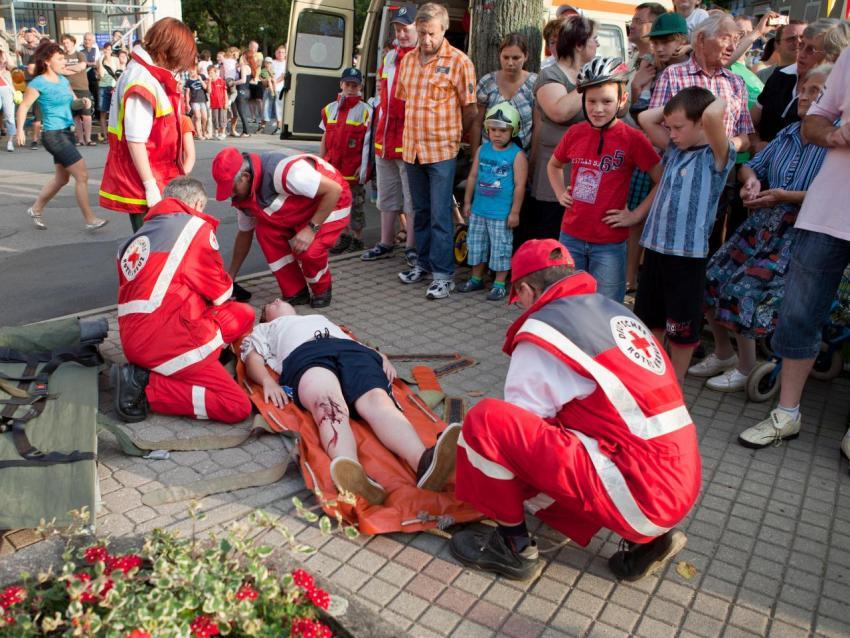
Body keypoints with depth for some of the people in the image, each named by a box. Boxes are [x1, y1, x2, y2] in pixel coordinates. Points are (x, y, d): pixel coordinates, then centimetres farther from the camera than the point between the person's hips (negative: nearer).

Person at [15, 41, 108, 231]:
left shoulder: (63, 80, 10)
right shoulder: (38, 83, -10)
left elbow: (73, 100, 21)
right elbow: (24, 106, -7)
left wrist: (82, 102, -2)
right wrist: (20, 130, -15)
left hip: (67, 133, 8)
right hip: (53, 135, -8)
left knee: (61, 178, 17)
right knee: (82, 175, -12)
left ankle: (36, 209, 35)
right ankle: (90, 220, -6)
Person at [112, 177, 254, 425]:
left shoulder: (138, 237, 19)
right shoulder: (195, 226, -3)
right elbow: (221, 293, 0)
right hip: (167, 340, -9)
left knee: (243, 315, 17)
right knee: (237, 407, -5)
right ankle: (146, 386, -9)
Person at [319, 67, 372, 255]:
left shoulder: (365, 111, -6)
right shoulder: (330, 109, 9)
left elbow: (367, 142, -8)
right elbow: (325, 139, 12)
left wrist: (363, 167, -12)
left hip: (353, 169, -5)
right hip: (333, 167, 5)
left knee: (355, 205, 4)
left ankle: (357, 239, 15)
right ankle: (344, 236, 25)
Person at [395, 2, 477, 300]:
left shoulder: (459, 61, -8)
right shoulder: (408, 60, 8)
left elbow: (469, 109, -4)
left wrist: (451, 137, 6)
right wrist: (416, 134, 15)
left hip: (442, 151, -5)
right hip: (412, 149, 5)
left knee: (440, 215, -4)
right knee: (421, 211, 15)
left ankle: (443, 274, 2)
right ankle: (423, 263, 28)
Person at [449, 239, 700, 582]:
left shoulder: (543, 329, -9)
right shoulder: (617, 312, 15)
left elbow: (522, 422, -2)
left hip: (639, 495, -9)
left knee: (487, 419, -13)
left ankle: (512, 547, 5)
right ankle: (643, 539, 15)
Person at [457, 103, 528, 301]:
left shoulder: (517, 155, -10)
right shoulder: (482, 149, 4)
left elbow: (519, 185, -11)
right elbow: (473, 176, 10)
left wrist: (514, 212, -12)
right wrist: (467, 201, 11)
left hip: (501, 213, -5)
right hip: (479, 209, 6)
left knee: (501, 248, 3)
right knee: (476, 244, 16)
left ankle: (500, 284, 15)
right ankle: (476, 278, 31)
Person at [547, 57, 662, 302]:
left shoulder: (632, 139, -11)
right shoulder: (575, 133, 1)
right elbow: (554, 165, 21)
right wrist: (560, 194, 8)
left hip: (609, 243, -4)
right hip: (571, 236, 4)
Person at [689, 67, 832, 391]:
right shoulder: (787, 134, 14)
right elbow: (752, 165, 19)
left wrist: (786, 196, -21)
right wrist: (752, 180, -4)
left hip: (797, 233, -7)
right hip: (761, 224, 7)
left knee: (746, 291, -15)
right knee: (712, 279, 1)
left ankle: (746, 369, 9)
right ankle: (723, 353, 23)